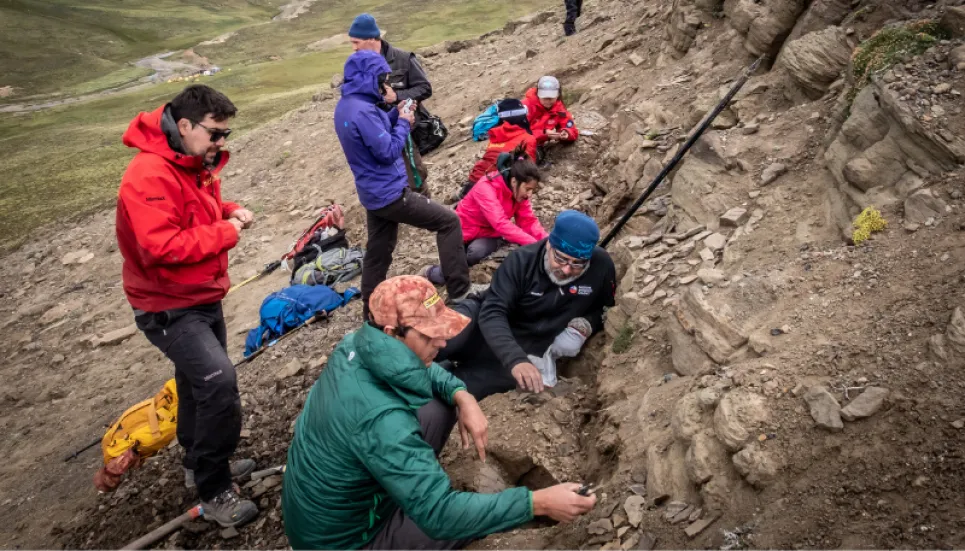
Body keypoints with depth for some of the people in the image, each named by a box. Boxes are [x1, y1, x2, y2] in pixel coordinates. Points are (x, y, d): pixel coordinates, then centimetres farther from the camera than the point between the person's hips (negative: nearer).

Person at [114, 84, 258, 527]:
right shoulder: (149, 175, -26)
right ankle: (213, 492, -5)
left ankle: (200, 464, 40)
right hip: (168, 307, -10)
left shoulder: (196, 164, 5)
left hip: (204, 297, 10)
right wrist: (226, 233, -23)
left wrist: (230, 212, -1)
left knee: (200, 382, 20)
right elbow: (162, 246, -32)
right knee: (218, 381, -20)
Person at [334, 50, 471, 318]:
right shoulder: (362, 110, -23)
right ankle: (459, 291, 1)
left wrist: (397, 114, 6)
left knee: (378, 252, 17)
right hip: (389, 193, -10)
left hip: (374, 193, 10)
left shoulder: (346, 105, 8)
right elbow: (388, 152, -22)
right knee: (449, 221, -2)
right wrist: (404, 123, -8)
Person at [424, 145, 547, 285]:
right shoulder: (486, 187, -29)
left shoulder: (518, 190, -8)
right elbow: (501, 224, -39)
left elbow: (528, 221, -7)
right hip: (466, 232, -4)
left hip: (489, 234, 4)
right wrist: (535, 245, -44)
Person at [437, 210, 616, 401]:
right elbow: (492, 312, -25)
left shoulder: (601, 266, -12)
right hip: (486, 331, -1)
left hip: (528, 350, 1)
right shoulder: (522, 260, -16)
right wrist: (515, 359, -42)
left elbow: (607, 309, 7)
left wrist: (584, 326, -16)